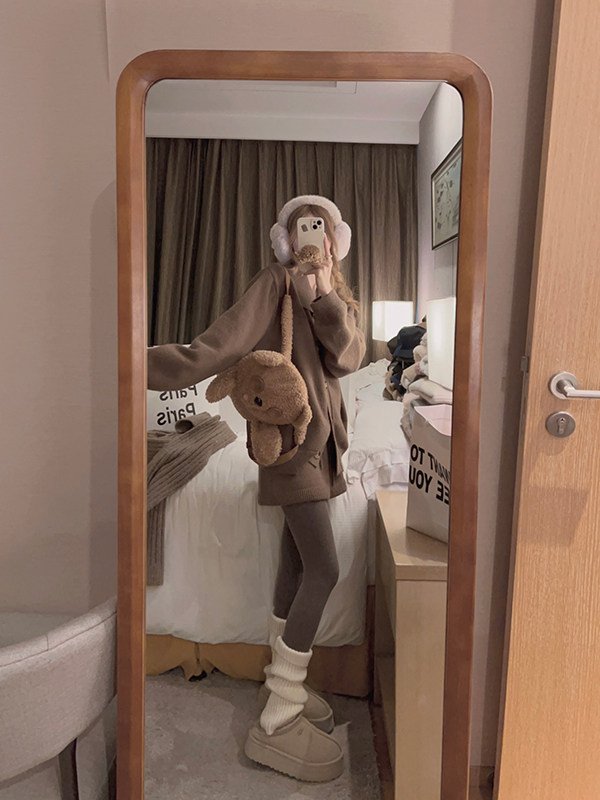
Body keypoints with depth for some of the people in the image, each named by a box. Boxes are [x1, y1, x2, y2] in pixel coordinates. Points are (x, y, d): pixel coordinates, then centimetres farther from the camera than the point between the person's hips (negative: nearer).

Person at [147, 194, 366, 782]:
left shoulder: (338, 298, 15)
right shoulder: (273, 283, -6)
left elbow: (347, 358, -4)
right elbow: (221, 346, -19)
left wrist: (322, 296, -15)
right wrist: (146, 364, -31)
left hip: (321, 435, 8)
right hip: (289, 437, -8)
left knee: (296, 560, 13)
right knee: (322, 569, -12)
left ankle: (282, 681, 29)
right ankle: (276, 723, -2)